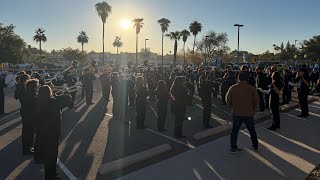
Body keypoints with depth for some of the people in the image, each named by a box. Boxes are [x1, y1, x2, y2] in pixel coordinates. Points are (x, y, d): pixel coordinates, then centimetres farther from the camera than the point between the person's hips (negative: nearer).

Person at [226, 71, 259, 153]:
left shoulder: (232, 88, -8)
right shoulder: (252, 88, -11)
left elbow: (228, 100, -1)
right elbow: (256, 100, -5)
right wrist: (253, 109, 11)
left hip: (236, 113, 0)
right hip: (248, 114, 0)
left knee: (235, 130, 13)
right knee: (252, 130, 19)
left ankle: (233, 147, 15)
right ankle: (255, 146, 33)